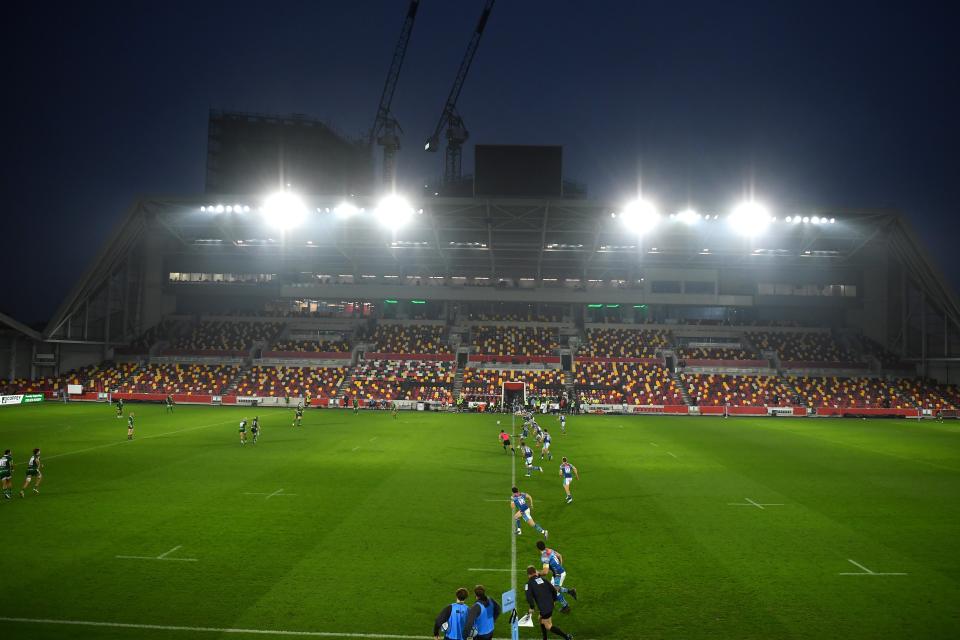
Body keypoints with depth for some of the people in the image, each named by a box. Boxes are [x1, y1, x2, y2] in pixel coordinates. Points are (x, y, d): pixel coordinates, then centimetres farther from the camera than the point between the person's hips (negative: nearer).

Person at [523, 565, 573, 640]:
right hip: (550, 605, 7)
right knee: (541, 619, 27)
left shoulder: (529, 584, -5)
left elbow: (529, 597, -17)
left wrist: (532, 608, -3)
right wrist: (553, 600, 23)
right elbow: (554, 590, 10)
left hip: (544, 608, -7)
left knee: (548, 626, 5)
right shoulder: (542, 579, 11)